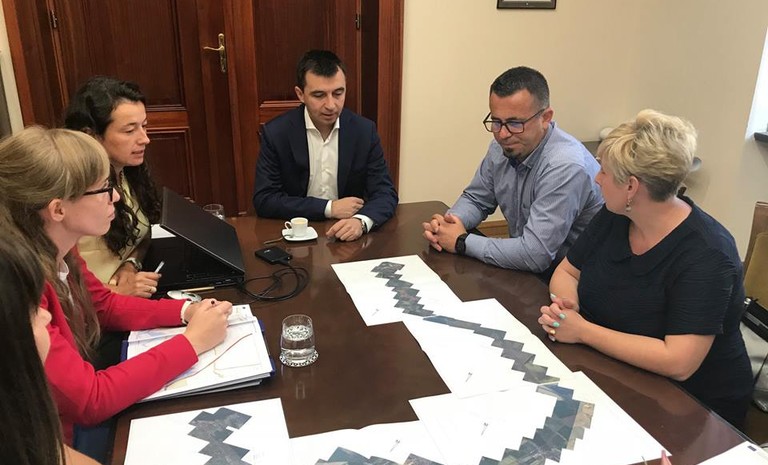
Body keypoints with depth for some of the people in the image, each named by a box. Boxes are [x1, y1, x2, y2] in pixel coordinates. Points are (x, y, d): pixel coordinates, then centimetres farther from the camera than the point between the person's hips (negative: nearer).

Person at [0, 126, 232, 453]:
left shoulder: (56, 250, -7)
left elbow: (106, 307, 9)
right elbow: (91, 401, -28)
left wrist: (186, 311, -6)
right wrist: (192, 341, -22)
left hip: (77, 417, 7)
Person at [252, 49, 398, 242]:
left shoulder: (364, 131, -3)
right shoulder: (276, 133, -7)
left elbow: (385, 193, -5)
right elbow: (263, 200, -9)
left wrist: (361, 221, -27)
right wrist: (329, 208, -15)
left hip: (349, 238, 2)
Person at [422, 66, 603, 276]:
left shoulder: (566, 167, -27)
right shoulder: (501, 147, -2)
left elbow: (534, 254, -31)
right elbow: (475, 199, 13)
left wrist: (461, 242, -20)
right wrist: (451, 222, -9)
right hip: (525, 268, 7)